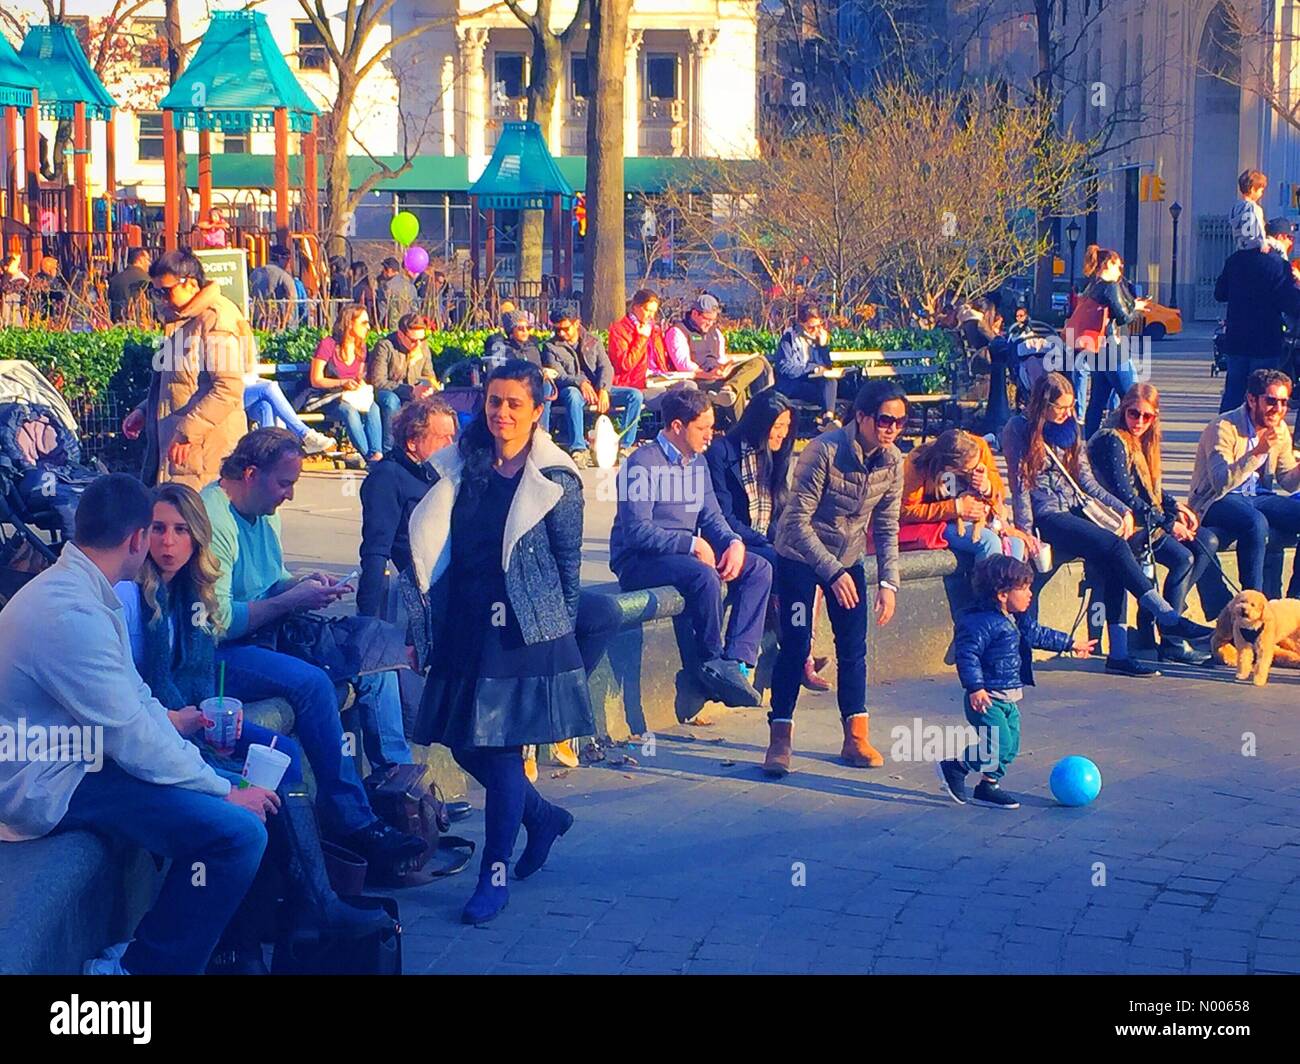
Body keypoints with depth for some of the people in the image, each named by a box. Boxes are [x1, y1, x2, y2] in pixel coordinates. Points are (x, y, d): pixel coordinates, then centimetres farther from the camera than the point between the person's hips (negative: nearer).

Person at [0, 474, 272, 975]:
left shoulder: (78, 588, 7)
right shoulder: (71, 614, -27)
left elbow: (135, 697, 11)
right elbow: (132, 741, -23)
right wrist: (223, 792, -13)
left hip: (80, 755, 11)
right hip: (51, 789, -11)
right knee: (238, 832, -22)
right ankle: (142, 968, -7)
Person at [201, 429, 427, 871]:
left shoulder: (263, 514, 12)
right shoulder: (212, 522, -20)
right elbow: (216, 622, -27)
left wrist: (303, 583, 0)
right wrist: (291, 600, -22)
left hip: (265, 634, 10)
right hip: (217, 654, -10)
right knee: (310, 681, -32)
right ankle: (353, 821, -27)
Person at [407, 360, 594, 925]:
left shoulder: (555, 479, -4)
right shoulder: (462, 466, 7)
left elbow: (569, 560, 1)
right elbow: (436, 542, 13)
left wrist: (563, 626, 3)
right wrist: (438, 608, 10)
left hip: (525, 628, -5)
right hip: (466, 622, 5)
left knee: (501, 745, -5)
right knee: (465, 745, 8)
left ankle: (495, 875, 6)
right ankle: (544, 816, 33)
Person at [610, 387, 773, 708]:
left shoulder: (698, 462, 13)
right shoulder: (643, 463, -14)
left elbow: (711, 515, 12)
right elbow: (637, 531, -21)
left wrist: (734, 542, -10)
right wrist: (692, 543, -23)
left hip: (687, 553, 9)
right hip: (638, 561, -9)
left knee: (759, 568, -9)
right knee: (704, 575, -36)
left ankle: (736, 660, -21)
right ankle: (713, 661, -17)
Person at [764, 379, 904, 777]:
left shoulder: (892, 462, -9)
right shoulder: (825, 450, -25)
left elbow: (886, 528, 0)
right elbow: (798, 520, -23)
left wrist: (889, 582, -9)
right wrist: (833, 572, -26)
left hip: (848, 558, 5)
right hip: (800, 555, -5)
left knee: (853, 647, 3)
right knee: (795, 645, -10)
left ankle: (857, 739, 11)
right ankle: (779, 740, -3)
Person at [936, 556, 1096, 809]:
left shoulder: (1017, 620, 10)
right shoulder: (981, 623, -20)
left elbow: (1038, 634, 27)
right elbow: (967, 655, -25)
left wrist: (1071, 643, 35)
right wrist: (975, 688, -33)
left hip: (1007, 700, 10)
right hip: (986, 699, -10)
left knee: (1010, 747, 11)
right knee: (999, 745, -15)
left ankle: (988, 787, 22)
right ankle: (953, 767, 0)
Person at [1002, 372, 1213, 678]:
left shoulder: (1069, 429, 17)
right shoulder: (1019, 430, -1)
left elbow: (1087, 481, 17)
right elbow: (1020, 486, -5)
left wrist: (1123, 509, 5)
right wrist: (1025, 533, -14)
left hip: (1076, 509, 6)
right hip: (1046, 516, -6)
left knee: (1112, 566, -23)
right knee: (1114, 546, -27)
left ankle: (1118, 652, -27)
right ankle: (1169, 619, -26)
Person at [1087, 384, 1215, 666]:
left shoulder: (1141, 440, 15)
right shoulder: (1112, 440, -14)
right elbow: (1125, 495, -20)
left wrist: (1176, 506, 3)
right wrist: (1167, 523, -18)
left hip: (1147, 518, 10)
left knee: (1207, 542, 0)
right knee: (1182, 557, -24)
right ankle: (1171, 641, -21)